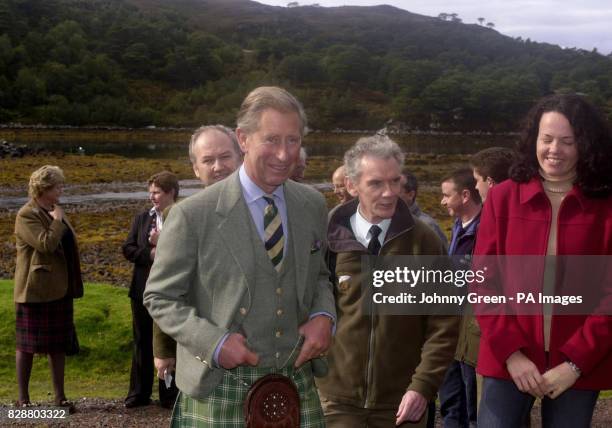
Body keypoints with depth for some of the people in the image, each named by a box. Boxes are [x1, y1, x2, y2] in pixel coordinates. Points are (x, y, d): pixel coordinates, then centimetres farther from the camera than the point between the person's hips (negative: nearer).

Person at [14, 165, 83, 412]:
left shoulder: (53, 211, 13)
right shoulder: (27, 215, -13)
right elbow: (46, 244, -27)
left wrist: (73, 286, 19)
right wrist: (58, 221, -13)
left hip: (59, 290, 8)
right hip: (35, 290, -8)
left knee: (59, 344, 10)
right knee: (27, 344, 3)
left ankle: (59, 396, 16)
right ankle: (23, 398, 12)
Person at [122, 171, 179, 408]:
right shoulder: (142, 218, 8)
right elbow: (127, 249, 2)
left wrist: (163, 245, -20)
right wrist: (151, 254, -13)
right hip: (143, 290, 4)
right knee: (142, 342, 12)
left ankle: (170, 395, 17)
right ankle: (139, 393, 22)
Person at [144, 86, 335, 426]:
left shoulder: (313, 204, 2)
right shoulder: (193, 216, -12)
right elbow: (160, 298, -4)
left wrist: (323, 316, -4)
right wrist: (215, 342, -17)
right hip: (220, 392, -4)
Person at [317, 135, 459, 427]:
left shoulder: (423, 242, -3)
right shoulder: (328, 240, -3)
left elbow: (443, 324, -3)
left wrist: (423, 386, -10)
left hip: (402, 401, 1)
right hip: (337, 399, 0)